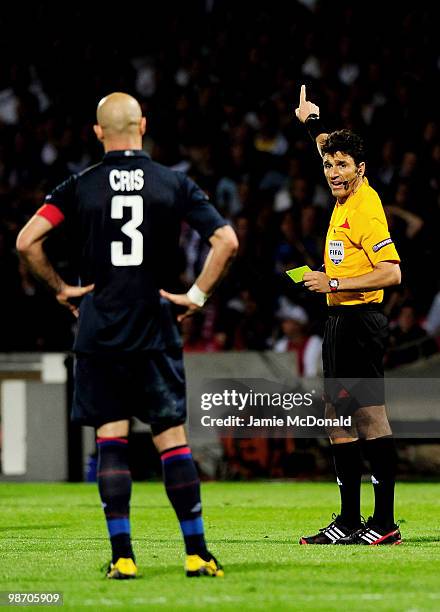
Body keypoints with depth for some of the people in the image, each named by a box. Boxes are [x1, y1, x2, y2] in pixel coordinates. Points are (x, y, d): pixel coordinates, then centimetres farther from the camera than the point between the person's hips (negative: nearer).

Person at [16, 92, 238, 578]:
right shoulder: (174, 184, 1)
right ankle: (197, 553, 3)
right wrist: (197, 294, 1)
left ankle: (122, 556, -4)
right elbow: (226, 240, -6)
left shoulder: (79, 187, 0)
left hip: (98, 333, 0)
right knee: (172, 439, 3)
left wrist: (60, 288, 3)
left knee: (110, 440, 2)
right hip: (156, 333, 0)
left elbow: (26, 241, -8)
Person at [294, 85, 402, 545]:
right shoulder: (345, 198, 11)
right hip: (339, 319, 10)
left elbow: (391, 272, -21)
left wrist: (334, 283, -18)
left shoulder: (366, 209, -15)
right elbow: (330, 148, 34)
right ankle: (349, 520, 15)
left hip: (360, 320, -10)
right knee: (338, 421, 10)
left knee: (370, 418, -9)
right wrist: (313, 123, 33)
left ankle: (385, 524, -9)